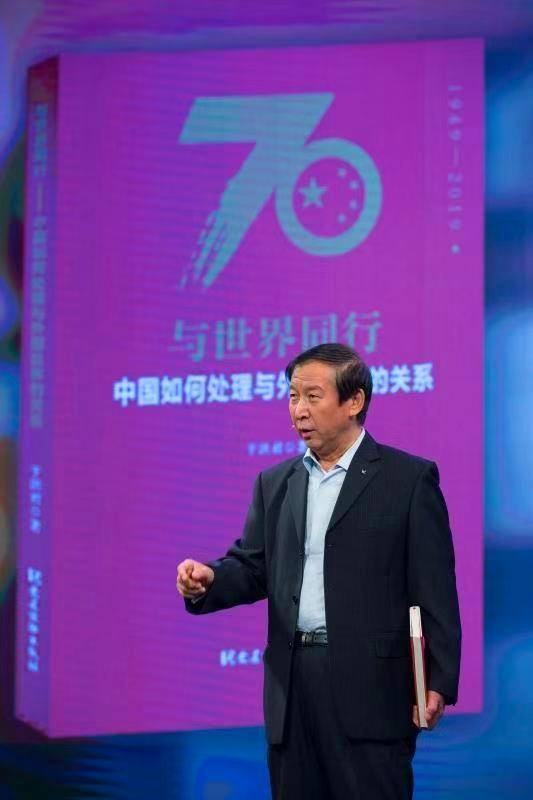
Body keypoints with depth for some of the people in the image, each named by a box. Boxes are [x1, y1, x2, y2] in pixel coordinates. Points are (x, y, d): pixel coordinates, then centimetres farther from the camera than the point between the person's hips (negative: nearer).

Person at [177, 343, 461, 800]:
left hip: (368, 684, -5)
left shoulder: (409, 479, -1)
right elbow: (252, 568, 14)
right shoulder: (275, 484, 16)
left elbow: (435, 589, -5)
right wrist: (208, 582, -9)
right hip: (291, 684, 5)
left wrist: (439, 682, -11)